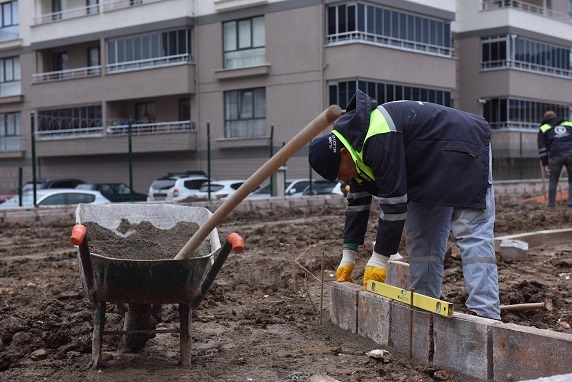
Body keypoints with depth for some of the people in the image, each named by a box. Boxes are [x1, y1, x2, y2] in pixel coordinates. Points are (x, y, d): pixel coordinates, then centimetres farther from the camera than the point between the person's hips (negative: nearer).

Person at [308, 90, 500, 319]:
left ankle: (484, 314, -22)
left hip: (464, 148, -10)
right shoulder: (354, 144, 0)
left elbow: (394, 203, -30)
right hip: (430, 165, 10)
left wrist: (379, 260, -22)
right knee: (419, 236, 6)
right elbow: (357, 201, 7)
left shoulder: (378, 141, -31)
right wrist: (348, 257, 5)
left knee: (472, 234, -18)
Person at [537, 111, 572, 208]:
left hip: (556, 156, -1)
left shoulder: (544, 128, 21)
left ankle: (551, 203, 11)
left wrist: (545, 164, 9)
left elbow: (542, 148, 11)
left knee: (553, 180, 13)